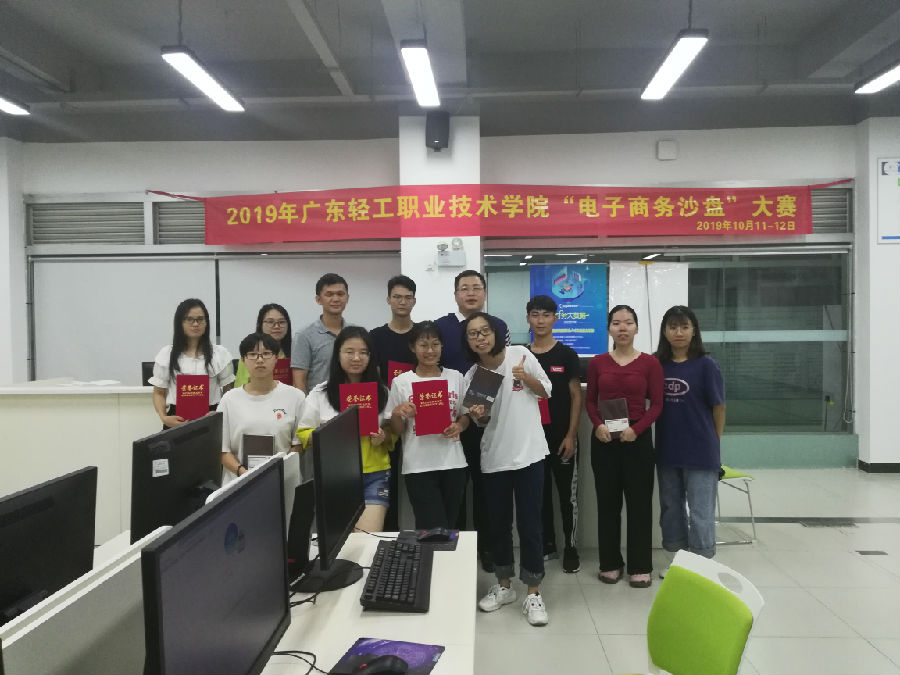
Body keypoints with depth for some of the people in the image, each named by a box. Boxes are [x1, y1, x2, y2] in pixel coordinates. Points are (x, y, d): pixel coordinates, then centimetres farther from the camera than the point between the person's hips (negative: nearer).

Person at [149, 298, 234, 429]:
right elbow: (159, 393, 8)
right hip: (177, 420, 0)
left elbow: (228, 392, 7)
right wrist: (164, 417, -10)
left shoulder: (220, 353, 5)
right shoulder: (166, 354, 6)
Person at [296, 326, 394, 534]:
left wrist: (384, 438, -10)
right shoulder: (320, 393, 3)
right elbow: (303, 433, 3)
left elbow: (394, 433, 11)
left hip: (374, 475, 0)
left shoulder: (382, 392, 6)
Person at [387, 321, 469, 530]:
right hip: (419, 466, -2)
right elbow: (397, 431, 4)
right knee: (434, 530, -7)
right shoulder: (401, 382, 0)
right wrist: (397, 413, -16)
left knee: (450, 526, 11)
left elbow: (466, 415, 14)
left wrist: (459, 426, -7)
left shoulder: (456, 377, 6)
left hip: (453, 464, 3)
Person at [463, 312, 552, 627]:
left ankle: (533, 593, 15)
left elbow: (546, 391, 3)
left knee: (529, 524, 0)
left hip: (529, 454, -3)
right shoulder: (471, 376, 0)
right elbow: (482, 422, 10)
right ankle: (503, 586, 31)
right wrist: (476, 416, -13)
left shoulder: (521, 355, -7)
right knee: (498, 524, 13)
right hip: (493, 458, 3)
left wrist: (526, 378, -16)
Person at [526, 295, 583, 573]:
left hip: (562, 437, -2)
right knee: (540, 493, 11)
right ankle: (547, 543, 25)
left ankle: (570, 547, 17)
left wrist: (571, 435, -10)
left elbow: (576, 397, -3)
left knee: (567, 494, 5)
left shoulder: (567, 355, -2)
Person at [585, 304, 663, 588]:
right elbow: (589, 401, 6)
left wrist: (636, 429, -16)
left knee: (639, 502, 4)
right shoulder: (597, 362, 3)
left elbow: (657, 404, -2)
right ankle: (610, 563, 21)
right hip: (604, 439, 2)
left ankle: (640, 567, 17)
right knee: (607, 502, 8)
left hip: (637, 439, -1)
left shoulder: (650, 363, -2)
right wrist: (598, 425, -12)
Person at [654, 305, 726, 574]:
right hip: (666, 451, 4)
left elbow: (718, 407, -3)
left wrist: (712, 443, 2)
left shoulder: (705, 364, -8)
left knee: (700, 513, 3)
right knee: (670, 509, 16)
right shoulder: (657, 364, 1)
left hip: (700, 452, -4)